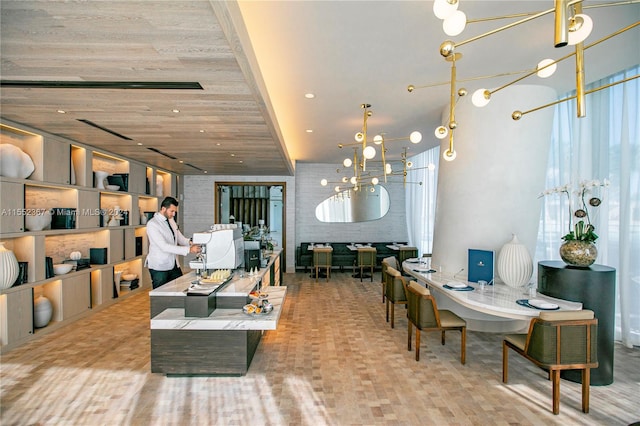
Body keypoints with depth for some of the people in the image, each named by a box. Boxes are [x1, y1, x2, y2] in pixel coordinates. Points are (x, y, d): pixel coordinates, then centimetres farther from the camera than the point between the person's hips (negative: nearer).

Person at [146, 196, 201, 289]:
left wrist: (191, 243, -10)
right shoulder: (152, 224, -17)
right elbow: (164, 247, -26)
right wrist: (188, 250, -31)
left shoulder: (171, 220, 7)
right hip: (159, 268, -7)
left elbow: (180, 238, 12)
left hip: (174, 265, 7)